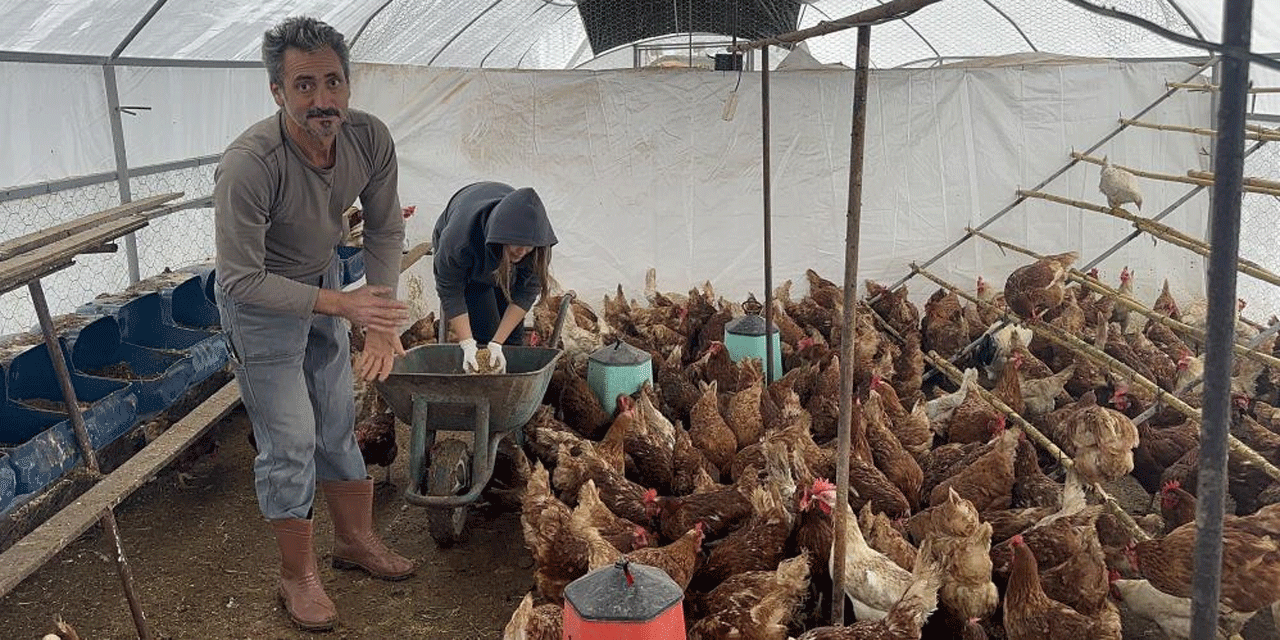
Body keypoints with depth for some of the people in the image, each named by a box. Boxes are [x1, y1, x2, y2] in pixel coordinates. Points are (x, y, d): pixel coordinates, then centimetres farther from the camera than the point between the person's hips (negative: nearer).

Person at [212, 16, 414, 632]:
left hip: (323, 281, 6)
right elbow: (240, 281, -30)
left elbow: (384, 231, -6)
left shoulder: (370, 138, -19)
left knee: (338, 423, 16)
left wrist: (381, 320, -15)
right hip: (260, 299, -5)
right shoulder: (248, 164, -35)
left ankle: (355, 539, 36)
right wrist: (343, 304, -35)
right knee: (289, 441, 0)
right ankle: (297, 576, 18)